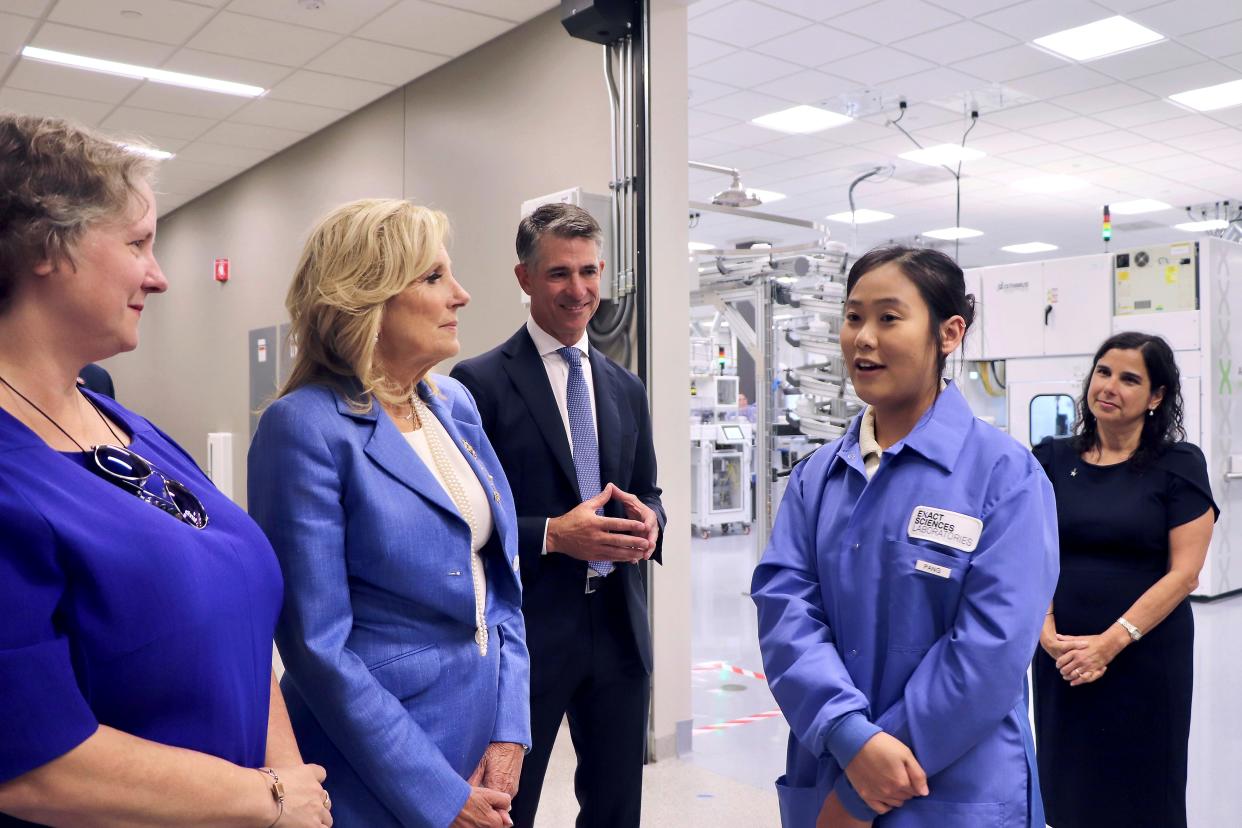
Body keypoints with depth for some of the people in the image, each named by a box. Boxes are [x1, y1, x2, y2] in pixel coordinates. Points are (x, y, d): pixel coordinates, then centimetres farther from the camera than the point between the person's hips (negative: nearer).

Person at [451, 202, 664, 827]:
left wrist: (648, 520, -7)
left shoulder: (625, 387, 11)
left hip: (619, 629, 6)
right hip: (526, 632, -5)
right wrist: (551, 535, -22)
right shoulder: (481, 382, -8)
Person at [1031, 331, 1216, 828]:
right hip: (1061, 657, 2)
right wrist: (1048, 634, -10)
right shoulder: (1051, 460, 5)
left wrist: (1110, 643, -15)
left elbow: (1183, 572, -8)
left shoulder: (1179, 465, -2)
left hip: (1147, 655, -2)